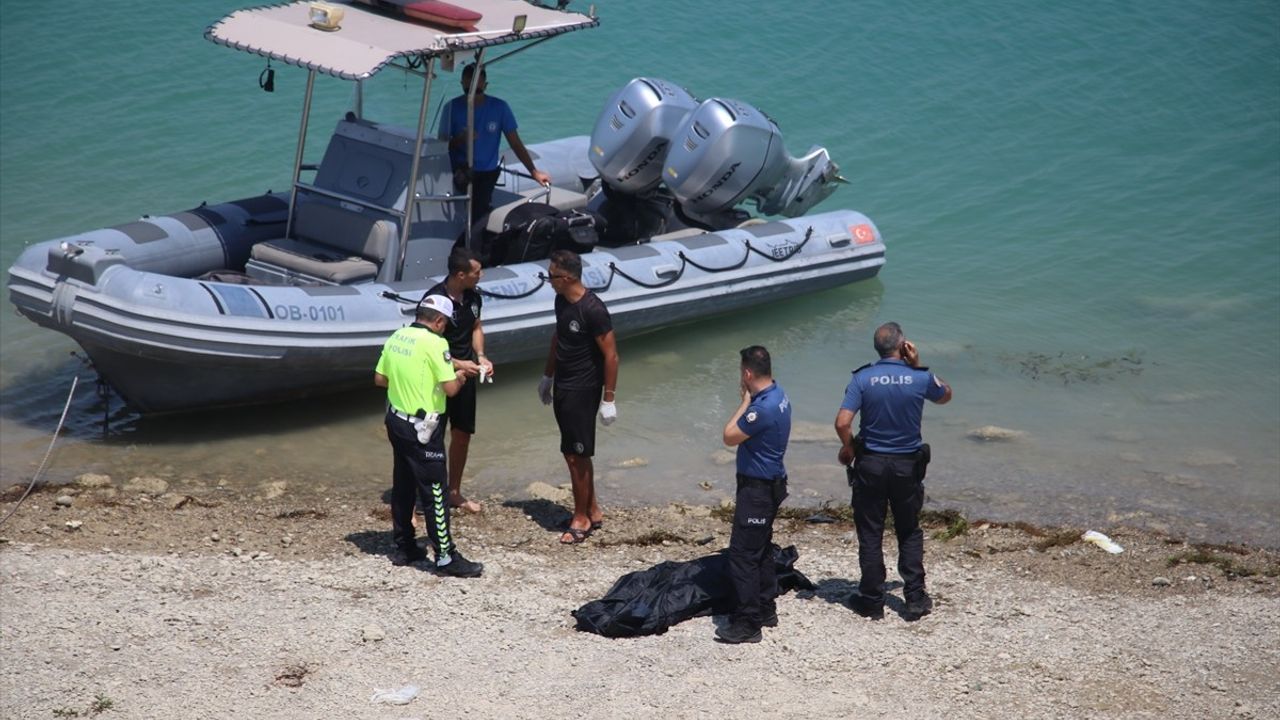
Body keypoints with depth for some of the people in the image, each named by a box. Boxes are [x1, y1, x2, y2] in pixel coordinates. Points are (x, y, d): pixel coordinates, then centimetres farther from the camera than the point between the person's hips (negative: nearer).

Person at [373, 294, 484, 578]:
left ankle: (403, 547, 26)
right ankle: (446, 557, 2)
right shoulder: (434, 343, -17)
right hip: (422, 428, -8)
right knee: (434, 492, -2)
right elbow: (450, 388, -19)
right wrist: (459, 377, 2)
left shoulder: (396, 338, 5)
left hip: (396, 420, 8)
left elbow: (380, 379, 10)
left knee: (403, 485, 18)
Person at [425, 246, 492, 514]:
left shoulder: (473, 297, -1)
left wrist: (480, 356, -1)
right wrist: (458, 365, -24)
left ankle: (454, 492, 31)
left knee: (462, 434, 16)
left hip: (466, 375, 7)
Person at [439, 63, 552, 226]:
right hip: (460, 169, 0)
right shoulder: (452, 108, -2)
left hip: (487, 172, 0)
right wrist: (460, 140, -22)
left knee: (477, 212, -22)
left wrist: (534, 172, -6)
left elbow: (515, 143, 2)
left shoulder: (499, 107, -1)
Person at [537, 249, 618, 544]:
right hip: (562, 387, 9)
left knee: (576, 456, -1)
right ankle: (592, 511, 27)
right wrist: (547, 376, 24)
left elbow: (611, 355, -19)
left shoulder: (593, 310, -23)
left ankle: (581, 518, 12)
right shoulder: (561, 301, 3)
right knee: (574, 453, 15)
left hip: (582, 390, -9)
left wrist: (608, 399, -18)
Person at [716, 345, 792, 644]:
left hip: (757, 490, -11)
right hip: (771, 483, 11)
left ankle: (747, 623, -4)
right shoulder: (778, 393, 5)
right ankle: (766, 609, 32)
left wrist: (745, 401, -11)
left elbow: (730, 436, -15)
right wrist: (749, 399, 2)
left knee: (743, 554, -6)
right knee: (761, 550, 21)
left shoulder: (763, 408, -28)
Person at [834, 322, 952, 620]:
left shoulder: (863, 379, -11)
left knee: (870, 534, 9)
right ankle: (915, 599, 14)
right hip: (907, 465, 1)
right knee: (910, 533, 15)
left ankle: (872, 600, 13)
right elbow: (945, 395, 14)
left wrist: (848, 448, 1)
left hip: (870, 463, -1)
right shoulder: (920, 378, -9)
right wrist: (918, 366, 6)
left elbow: (842, 423, -18)